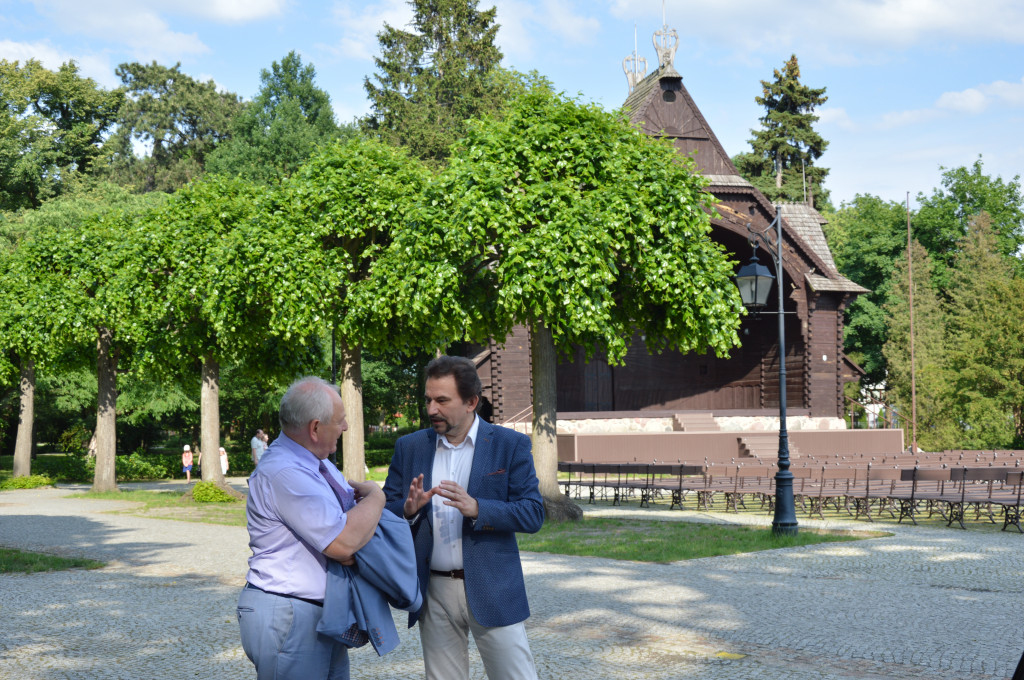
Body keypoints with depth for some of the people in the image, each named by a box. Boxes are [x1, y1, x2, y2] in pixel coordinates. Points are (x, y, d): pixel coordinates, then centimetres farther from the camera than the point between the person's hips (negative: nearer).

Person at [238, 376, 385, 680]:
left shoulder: (316, 463, 12)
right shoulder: (283, 473, -20)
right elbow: (343, 543, -24)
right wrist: (375, 496, -7)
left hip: (322, 614, 9)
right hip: (289, 619, -9)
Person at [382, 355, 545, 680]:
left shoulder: (510, 445, -2)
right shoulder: (409, 447, 6)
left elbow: (533, 513, -8)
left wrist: (476, 508, -22)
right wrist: (409, 509, -17)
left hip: (491, 590, -3)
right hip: (434, 592, 3)